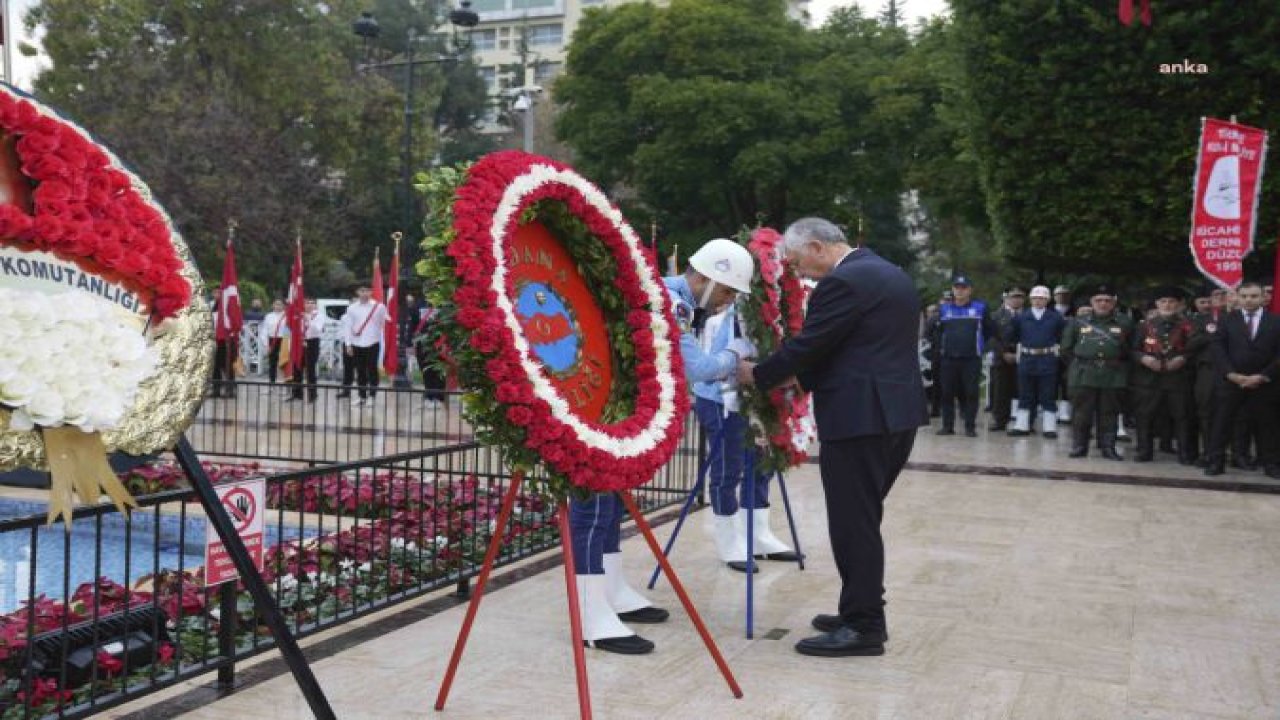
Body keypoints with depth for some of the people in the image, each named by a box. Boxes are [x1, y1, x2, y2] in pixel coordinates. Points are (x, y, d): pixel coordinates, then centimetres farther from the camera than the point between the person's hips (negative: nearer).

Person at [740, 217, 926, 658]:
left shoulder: (842, 282, -14)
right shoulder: (892, 275, 17)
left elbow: (808, 344, -14)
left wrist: (758, 376, 2)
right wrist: (802, 376, 19)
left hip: (860, 417, -10)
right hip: (897, 411, 10)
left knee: (852, 523, -3)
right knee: (863, 520, 17)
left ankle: (863, 627, 2)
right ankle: (863, 613, 23)